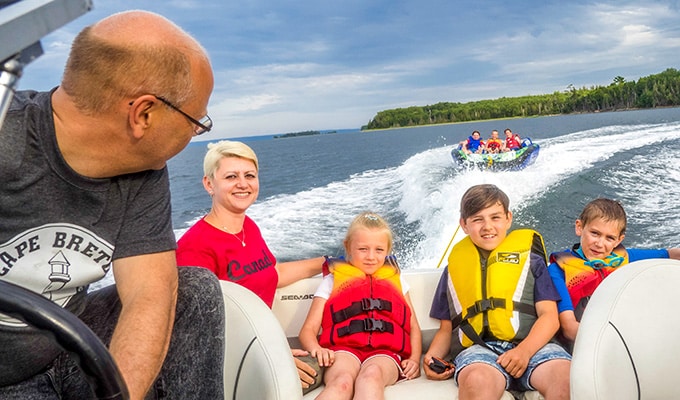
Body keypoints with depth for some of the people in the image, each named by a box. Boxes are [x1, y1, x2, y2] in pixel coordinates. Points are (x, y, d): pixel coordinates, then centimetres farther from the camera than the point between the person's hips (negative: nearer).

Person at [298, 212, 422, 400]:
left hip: (385, 351, 1)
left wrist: (414, 359, 7)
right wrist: (317, 349, -11)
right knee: (342, 382, -37)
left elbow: (413, 326, 27)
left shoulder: (395, 279, 30)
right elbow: (308, 329, 13)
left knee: (372, 375, -36)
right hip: (344, 349, -1)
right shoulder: (333, 281, 21)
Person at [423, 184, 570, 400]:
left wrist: (524, 350, -13)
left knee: (568, 376, -34)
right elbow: (446, 328, 24)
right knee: (477, 380, -37)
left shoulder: (530, 259, 18)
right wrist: (432, 357, 3)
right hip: (478, 348, 0)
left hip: (532, 346, 0)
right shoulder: (455, 266, 22)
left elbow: (549, 316, 7)